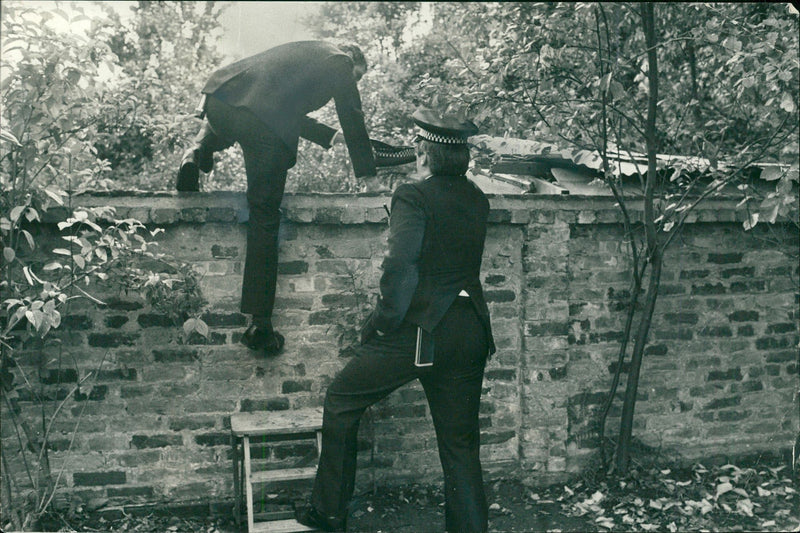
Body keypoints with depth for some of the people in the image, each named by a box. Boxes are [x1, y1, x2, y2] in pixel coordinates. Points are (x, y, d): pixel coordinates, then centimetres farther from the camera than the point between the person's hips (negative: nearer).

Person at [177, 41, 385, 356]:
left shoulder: (306, 52, 36)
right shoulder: (339, 62, 17)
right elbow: (353, 119, 19)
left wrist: (329, 136, 56)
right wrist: (369, 176, 28)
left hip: (219, 97, 7)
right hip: (264, 125, -6)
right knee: (265, 216, 1)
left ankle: (197, 154, 13)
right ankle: (261, 328, 3)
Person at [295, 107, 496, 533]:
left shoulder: (412, 197, -10)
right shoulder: (477, 201, 9)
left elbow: (400, 266, -22)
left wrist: (386, 322, -12)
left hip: (419, 328, -6)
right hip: (469, 333, 6)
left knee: (341, 403, 14)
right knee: (460, 445, 13)